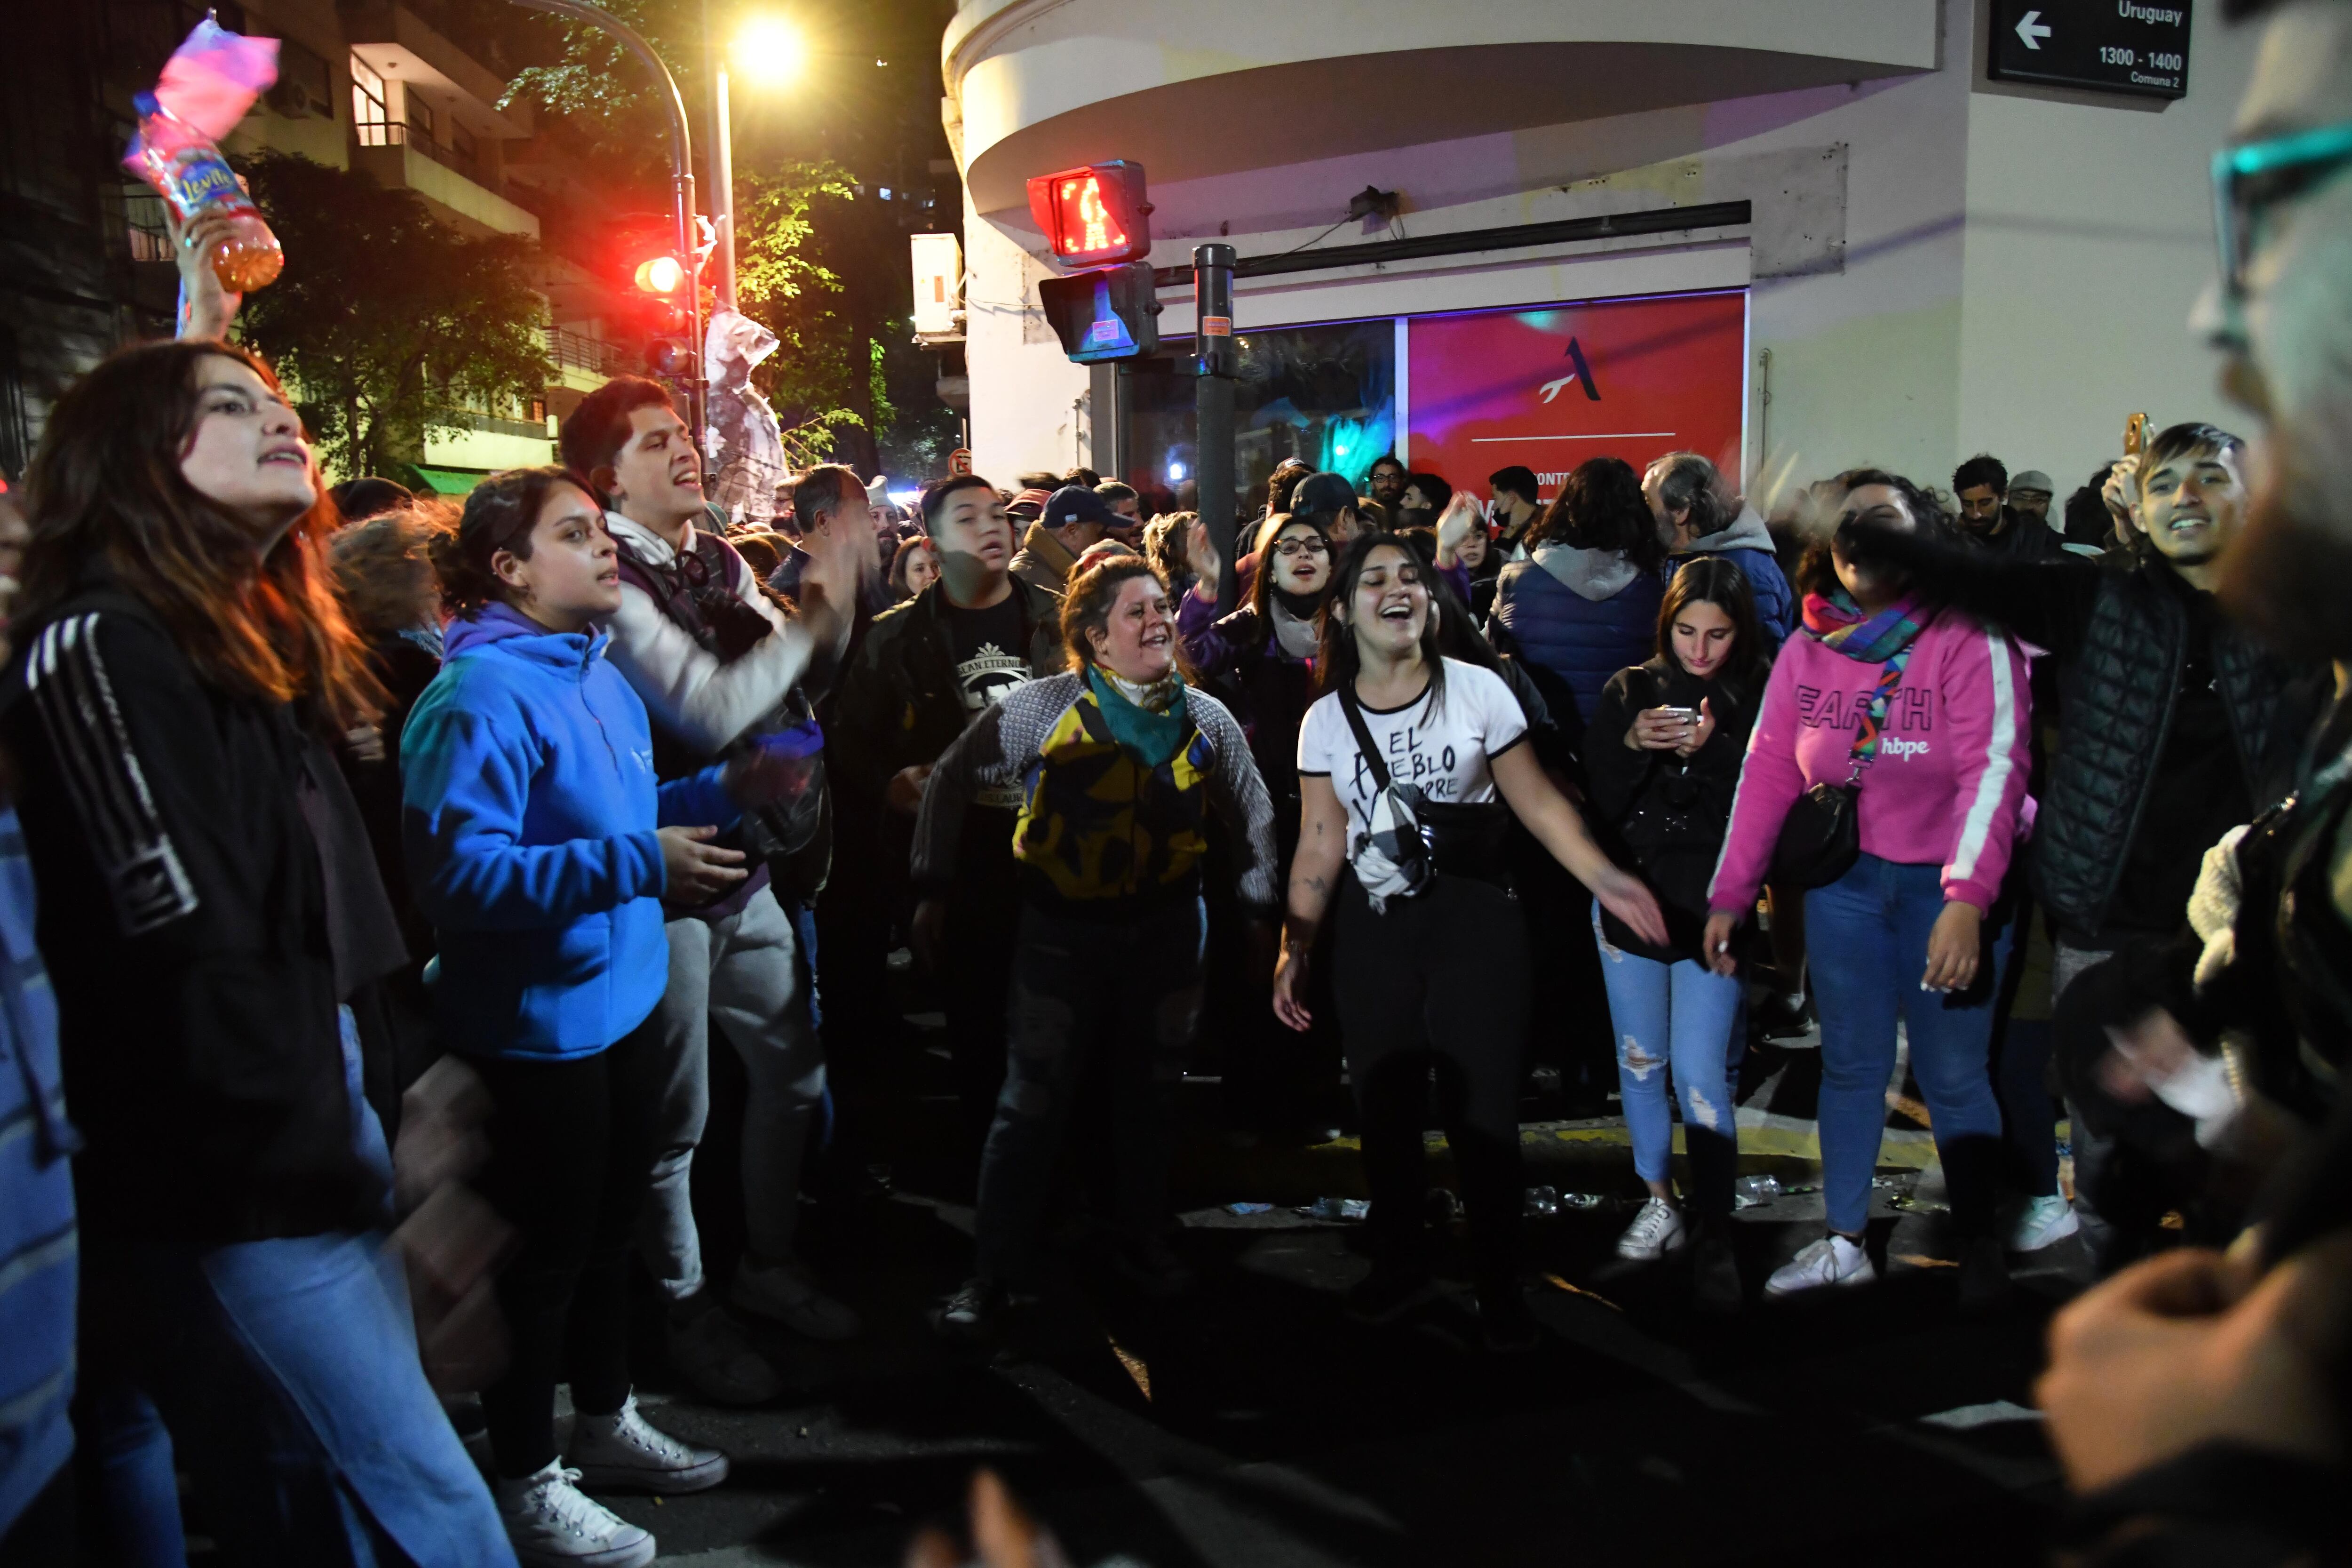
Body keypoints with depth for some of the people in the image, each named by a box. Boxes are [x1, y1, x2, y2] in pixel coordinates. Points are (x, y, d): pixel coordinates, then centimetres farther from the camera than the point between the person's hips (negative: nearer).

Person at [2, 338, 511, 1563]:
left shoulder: (263, 643, 15)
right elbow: (189, 959, -19)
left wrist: (378, 1114, 13)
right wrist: (324, 1161, -15)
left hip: (316, 1142, 9)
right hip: (236, 1188, -8)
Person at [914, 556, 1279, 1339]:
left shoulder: (1206, 719, 2)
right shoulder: (1044, 707, -9)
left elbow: (1253, 813, 16)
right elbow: (952, 779, -4)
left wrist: (1260, 908, 14)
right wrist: (933, 889, -6)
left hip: (1167, 928, 3)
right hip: (1063, 929, -3)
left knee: (1146, 1093, 16)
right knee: (1033, 1104, 0)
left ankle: (1143, 1241, 34)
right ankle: (997, 1271, 12)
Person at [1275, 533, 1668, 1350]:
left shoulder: (1478, 690, -2)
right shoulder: (1325, 719, 4)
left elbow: (1537, 801, 0)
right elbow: (1320, 844, 5)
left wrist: (1603, 877, -13)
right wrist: (1294, 947, -1)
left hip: (1473, 920, -2)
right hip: (1372, 928, 2)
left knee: (1482, 1107, 0)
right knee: (1384, 1105, 10)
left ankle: (1500, 1284, 18)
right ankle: (1398, 1263, 30)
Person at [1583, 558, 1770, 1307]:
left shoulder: (1759, 699, -4)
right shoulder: (1629, 691, 2)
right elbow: (1595, 802, -1)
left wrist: (1714, 752, -23)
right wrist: (1630, 746, -18)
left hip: (1712, 909, -3)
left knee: (1700, 1072, -8)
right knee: (1640, 1063, 13)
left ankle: (1714, 1236, 3)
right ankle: (1660, 1203, 30)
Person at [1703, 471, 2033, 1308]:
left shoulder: (1968, 639, -11)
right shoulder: (1806, 652, 3)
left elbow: (1995, 767, -20)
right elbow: (1767, 774, 3)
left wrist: (1967, 899, -30)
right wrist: (1729, 895, 1)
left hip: (1950, 888, -4)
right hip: (1843, 884, 4)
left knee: (1953, 1077, 4)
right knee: (1849, 1066, 12)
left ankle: (1980, 1247, 24)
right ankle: (1843, 1245, 26)